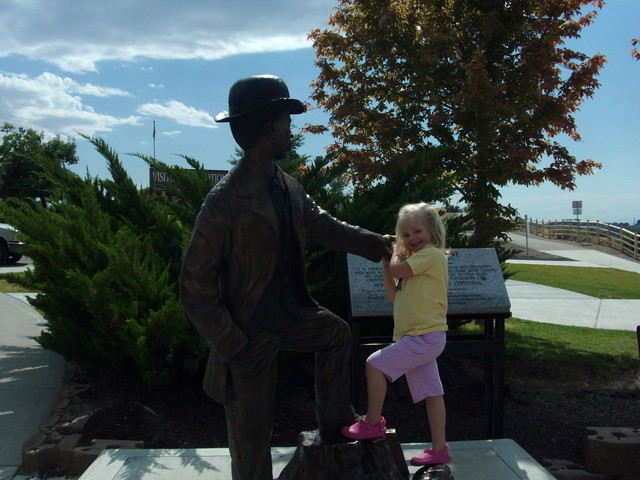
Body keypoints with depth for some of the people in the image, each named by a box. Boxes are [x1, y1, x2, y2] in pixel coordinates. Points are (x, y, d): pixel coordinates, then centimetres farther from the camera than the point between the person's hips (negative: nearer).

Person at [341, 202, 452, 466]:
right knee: (431, 393, 10)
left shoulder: (432, 254, -8)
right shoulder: (415, 261, 21)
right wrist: (385, 261, 15)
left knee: (375, 364, -10)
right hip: (422, 337, 10)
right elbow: (393, 294, 19)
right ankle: (439, 449, 15)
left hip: (424, 337, -10)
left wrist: (397, 251, 4)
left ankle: (372, 423, 0)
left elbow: (396, 269, -16)